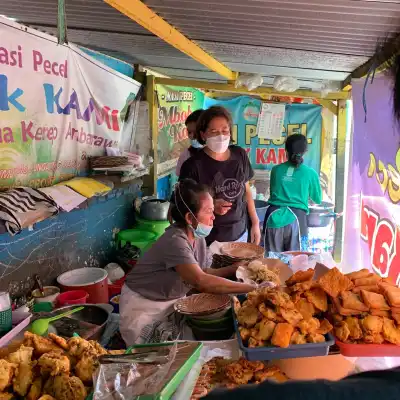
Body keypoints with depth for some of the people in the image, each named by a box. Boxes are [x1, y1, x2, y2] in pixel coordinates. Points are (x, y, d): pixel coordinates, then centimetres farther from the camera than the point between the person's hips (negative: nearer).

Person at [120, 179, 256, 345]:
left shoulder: (198, 236, -7)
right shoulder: (175, 241, -34)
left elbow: (202, 273, 0)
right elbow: (201, 281, -44)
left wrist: (234, 268, -13)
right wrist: (253, 288, -42)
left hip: (172, 300, 7)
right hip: (143, 306, -7)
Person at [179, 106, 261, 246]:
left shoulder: (240, 155, -1)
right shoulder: (192, 165, -16)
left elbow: (246, 190, 10)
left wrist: (255, 223, 10)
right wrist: (210, 206, -25)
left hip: (239, 234, 5)